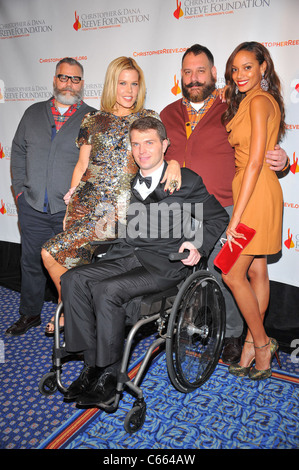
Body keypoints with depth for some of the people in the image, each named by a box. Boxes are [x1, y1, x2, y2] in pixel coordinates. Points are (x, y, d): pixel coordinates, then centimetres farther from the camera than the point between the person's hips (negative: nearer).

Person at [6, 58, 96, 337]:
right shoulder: (34, 113, 13)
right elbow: (18, 150, 17)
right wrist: (19, 188, 8)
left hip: (71, 210, -3)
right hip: (32, 207, 3)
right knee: (31, 261, 12)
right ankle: (29, 314, 30)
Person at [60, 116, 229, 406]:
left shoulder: (187, 181, 3)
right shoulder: (127, 183, 19)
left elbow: (218, 218, 7)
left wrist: (197, 244, -11)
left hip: (165, 262, -6)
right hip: (126, 256, 6)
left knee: (107, 290, -29)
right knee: (73, 279, -16)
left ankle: (108, 375, -10)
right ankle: (92, 365, -8)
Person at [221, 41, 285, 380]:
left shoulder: (259, 102, -11)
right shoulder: (248, 101, 19)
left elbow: (255, 163, -19)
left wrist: (236, 217, -21)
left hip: (255, 193, -10)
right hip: (253, 190, 10)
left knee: (233, 275, -5)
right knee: (257, 272, 11)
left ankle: (261, 343, 12)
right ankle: (253, 345, 22)